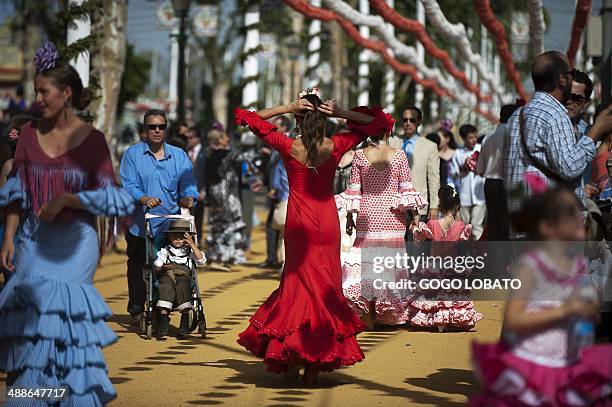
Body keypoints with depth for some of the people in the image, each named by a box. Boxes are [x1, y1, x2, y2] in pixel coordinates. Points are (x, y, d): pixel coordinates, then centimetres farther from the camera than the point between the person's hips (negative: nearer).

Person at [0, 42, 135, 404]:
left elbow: (111, 196, -7)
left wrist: (63, 199, -14)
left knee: (53, 304, -12)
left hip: (75, 241, -4)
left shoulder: (92, 139, -6)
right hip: (35, 238, 4)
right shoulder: (30, 133, 4)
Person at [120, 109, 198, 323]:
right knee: (138, 268, 5)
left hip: (170, 225, 1)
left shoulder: (179, 156, 13)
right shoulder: (132, 154, 5)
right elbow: (127, 185, -7)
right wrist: (143, 199, -27)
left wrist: (188, 197, -20)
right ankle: (136, 310, 17)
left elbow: (188, 183, 3)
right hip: (140, 225, -1)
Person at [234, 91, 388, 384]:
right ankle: (315, 364, 6)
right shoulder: (335, 147, -8)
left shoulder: (289, 147, -11)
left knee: (298, 282, 10)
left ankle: (291, 358, 4)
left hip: (299, 223, -1)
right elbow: (375, 122, 4)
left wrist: (285, 108, -11)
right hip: (327, 222, 1)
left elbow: (247, 117, -4)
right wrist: (340, 113, -8)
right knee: (325, 286, 6)